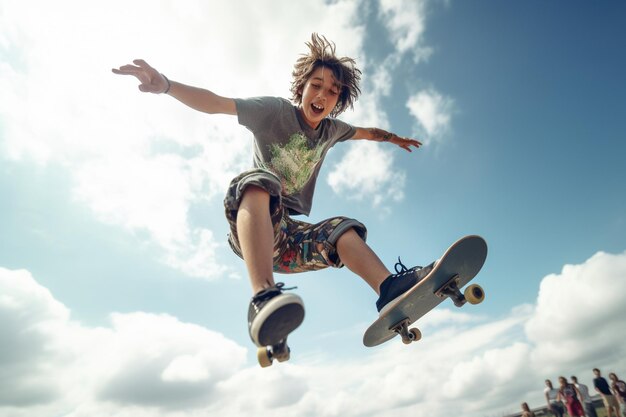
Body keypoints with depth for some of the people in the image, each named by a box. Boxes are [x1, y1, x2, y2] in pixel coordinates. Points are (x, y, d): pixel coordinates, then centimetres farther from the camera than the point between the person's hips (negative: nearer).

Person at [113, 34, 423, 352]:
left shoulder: (330, 131, 14)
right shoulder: (274, 111, -1)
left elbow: (365, 132, 35)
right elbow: (215, 103, -14)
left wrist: (394, 138, 49)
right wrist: (166, 85, -30)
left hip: (293, 235, 6)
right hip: (252, 226, -5)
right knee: (259, 180, -36)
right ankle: (263, 298, -56)